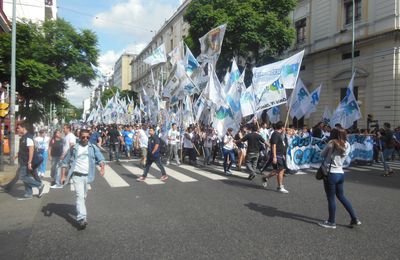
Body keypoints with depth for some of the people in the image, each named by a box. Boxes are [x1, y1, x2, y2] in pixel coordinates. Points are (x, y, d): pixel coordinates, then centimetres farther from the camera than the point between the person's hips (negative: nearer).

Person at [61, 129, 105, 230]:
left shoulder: (93, 148, 4)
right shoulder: (74, 148, 2)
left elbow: (100, 159, -2)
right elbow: (66, 162, 6)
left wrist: (102, 167, -22)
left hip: (87, 176, 3)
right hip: (77, 175, -2)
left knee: (83, 196, 17)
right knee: (80, 196, -12)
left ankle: (80, 212, 40)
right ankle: (81, 218, -18)